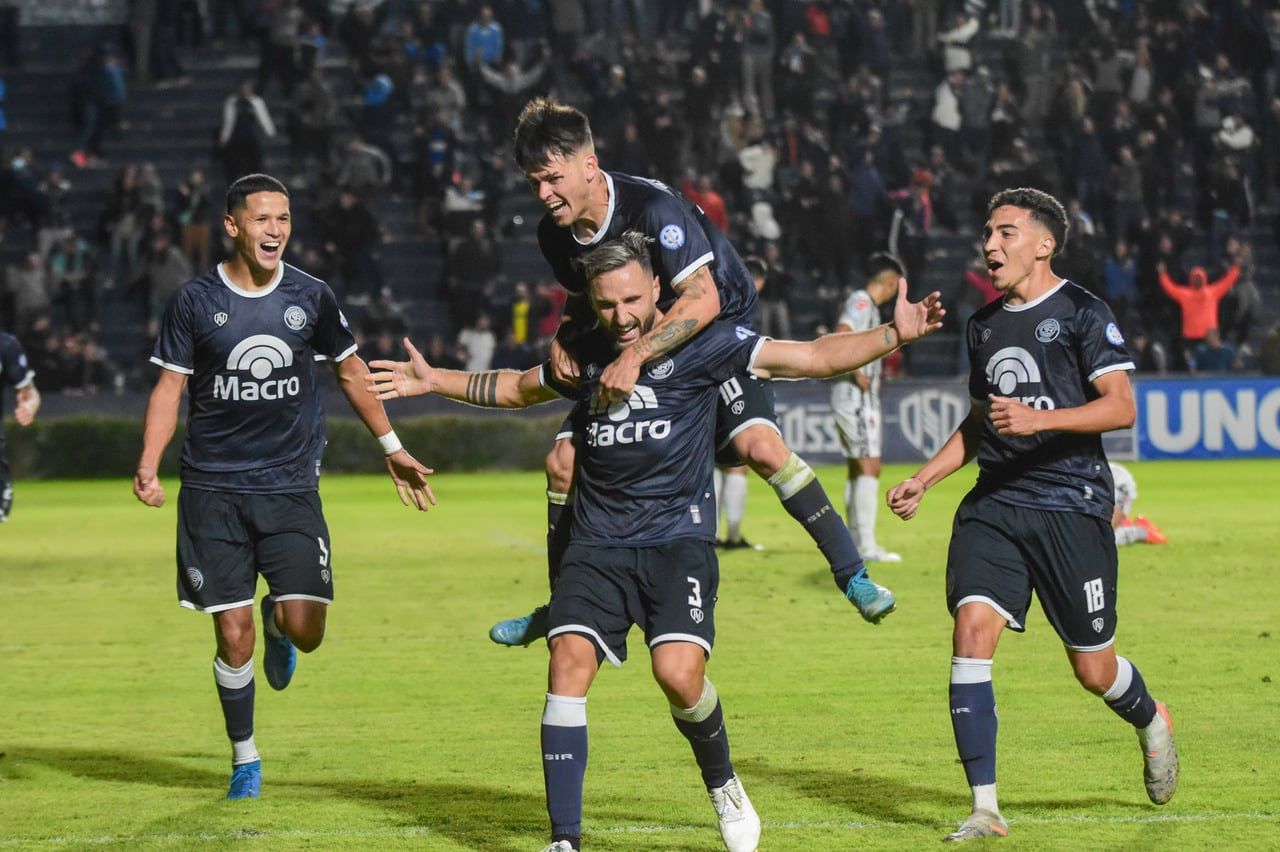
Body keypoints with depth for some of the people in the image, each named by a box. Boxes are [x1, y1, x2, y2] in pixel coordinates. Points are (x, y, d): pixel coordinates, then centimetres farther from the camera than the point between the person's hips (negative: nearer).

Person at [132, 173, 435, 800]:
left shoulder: (310, 297, 2)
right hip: (213, 490, -1)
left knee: (306, 629, -11)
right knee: (233, 635, -3)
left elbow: (350, 370, 16)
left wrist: (392, 448, 17)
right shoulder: (196, 300, -3)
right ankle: (244, 759, 17)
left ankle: (278, 622, 28)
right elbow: (171, 385, 1)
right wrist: (148, 466, -12)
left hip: (291, 487, 1)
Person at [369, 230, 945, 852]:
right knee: (569, 661, -15)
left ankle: (722, 784, 10)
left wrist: (892, 335, -17)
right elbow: (516, 388, 31)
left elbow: (814, 358, -5)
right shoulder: (584, 357, 9)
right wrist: (433, 381, 30)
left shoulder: (700, 345, -4)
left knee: (679, 672, -22)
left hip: (677, 537, -4)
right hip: (597, 544, 4)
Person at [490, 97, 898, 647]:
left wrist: (635, 355, -44)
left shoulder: (651, 207, -30)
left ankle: (852, 574, -18)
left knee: (759, 444, -29)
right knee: (564, 459, -2)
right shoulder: (555, 234, -8)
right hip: (625, 354, 7)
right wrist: (564, 339, -10)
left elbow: (702, 300, -36)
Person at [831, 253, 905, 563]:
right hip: (856, 397, -10)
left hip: (861, 396, 10)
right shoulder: (861, 302, -12)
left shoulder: (868, 305, 18)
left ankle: (855, 542, 17)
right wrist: (858, 375, -20)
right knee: (869, 466, -12)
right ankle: (867, 545, -15)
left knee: (858, 469, 13)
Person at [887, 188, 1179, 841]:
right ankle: (985, 808, -14)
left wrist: (1037, 418, -24)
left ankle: (1151, 721, 39)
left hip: (1072, 505, -5)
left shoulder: (1082, 314, -4)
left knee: (1094, 670, 2)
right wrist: (922, 480, 17)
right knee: (972, 628, -16)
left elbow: (1120, 407, -13)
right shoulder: (984, 325, 16)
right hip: (994, 505, 5)